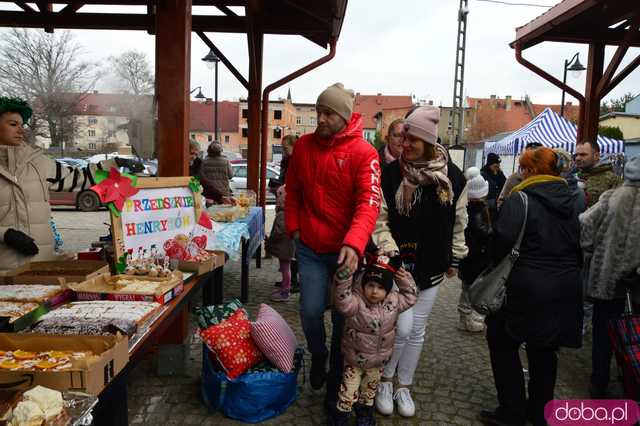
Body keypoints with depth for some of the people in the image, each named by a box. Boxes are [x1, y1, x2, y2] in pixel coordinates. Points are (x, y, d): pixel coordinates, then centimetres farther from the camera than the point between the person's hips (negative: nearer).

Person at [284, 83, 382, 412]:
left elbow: (369, 202, -25)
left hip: (345, 250, -2)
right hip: (310, 247, 3)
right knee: (311, 310, -2)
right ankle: (318, 356, 33)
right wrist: (293, 227, 5)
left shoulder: (363, 152, -14)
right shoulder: (303, 145, 1)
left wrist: (354, 244, -38)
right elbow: (292, 190, 12)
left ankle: (335, 385, 31)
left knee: (343, 318, 10)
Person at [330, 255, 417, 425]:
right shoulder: (356, 302, -26)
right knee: (349, 391, 8)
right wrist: (344, 276, -56)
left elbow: (410, 297, 4)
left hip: (378, 360, 4)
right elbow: (341, 300, -45)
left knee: (370, 388, 26)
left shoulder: (393, 301, -10)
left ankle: (364, 411, 50)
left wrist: (405, 280, -11)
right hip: (355, 359, -4)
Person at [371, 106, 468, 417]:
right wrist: (391, 253, -18)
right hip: (399, 264, -2)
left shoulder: (453, 177, -4)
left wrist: (455, 258, 10)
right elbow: (379, 220, -6)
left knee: (417, 331, 13)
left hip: (431, 266, 3)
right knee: (402, 327, -7)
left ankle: (403, 386, 32)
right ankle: (385, 379, 20)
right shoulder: (391, 174, -9)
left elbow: (458, 223, 7)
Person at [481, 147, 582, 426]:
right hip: (566, 290, 7)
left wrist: (497, 263, -4)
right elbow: (579, 244, 13)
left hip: (528, 290, -7)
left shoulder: (520, 199, -13)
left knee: (503, 342, 11)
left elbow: (502, 238, -23)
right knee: (544, 350, 20)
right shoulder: (569, 201, 9)